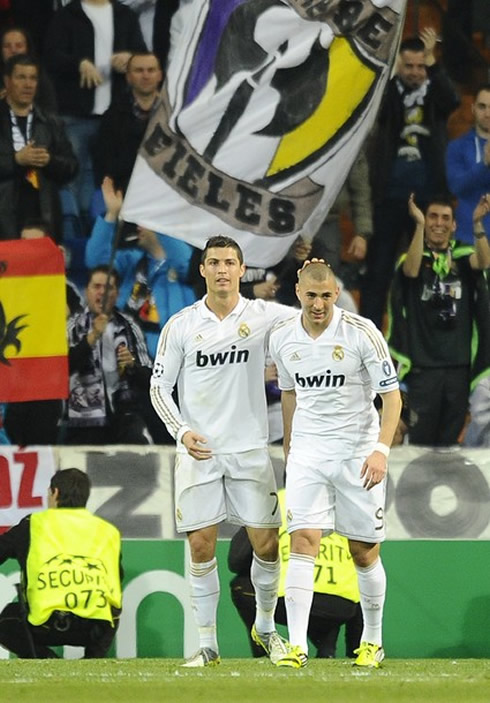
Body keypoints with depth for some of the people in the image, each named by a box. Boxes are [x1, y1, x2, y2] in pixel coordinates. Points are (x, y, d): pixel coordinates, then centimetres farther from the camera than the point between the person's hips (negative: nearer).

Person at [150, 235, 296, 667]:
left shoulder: (262, 316, 1)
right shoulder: (181, 325, 0)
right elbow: (160, 385, 5)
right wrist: (182, 432, -10)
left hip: (249, 449, 0)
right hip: (199, 451, 0)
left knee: (266, 543, -1)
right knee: (201, 546, -3)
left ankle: (265, 627, 23)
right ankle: (207, 645, 5)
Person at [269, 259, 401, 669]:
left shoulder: (362, 333, -12)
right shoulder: (282, 340, 0)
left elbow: (391, 394, -9)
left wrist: (381, 449, -20)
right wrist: (289, 448, 21)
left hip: (357, 452, -2)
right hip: (307, 451, 2)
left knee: (364, 552, 5)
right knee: (302, 541, -13)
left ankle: (372, 641, 23)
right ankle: (297, 646, -17)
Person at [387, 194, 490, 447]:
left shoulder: (462, 256, 7)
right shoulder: (415, 256, 3)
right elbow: (411, 271, -19)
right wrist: (419, 225, -28)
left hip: (459, 363, 2)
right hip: (423, 363, -2)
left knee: (450, 438, 7)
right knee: (421, 437, -4)